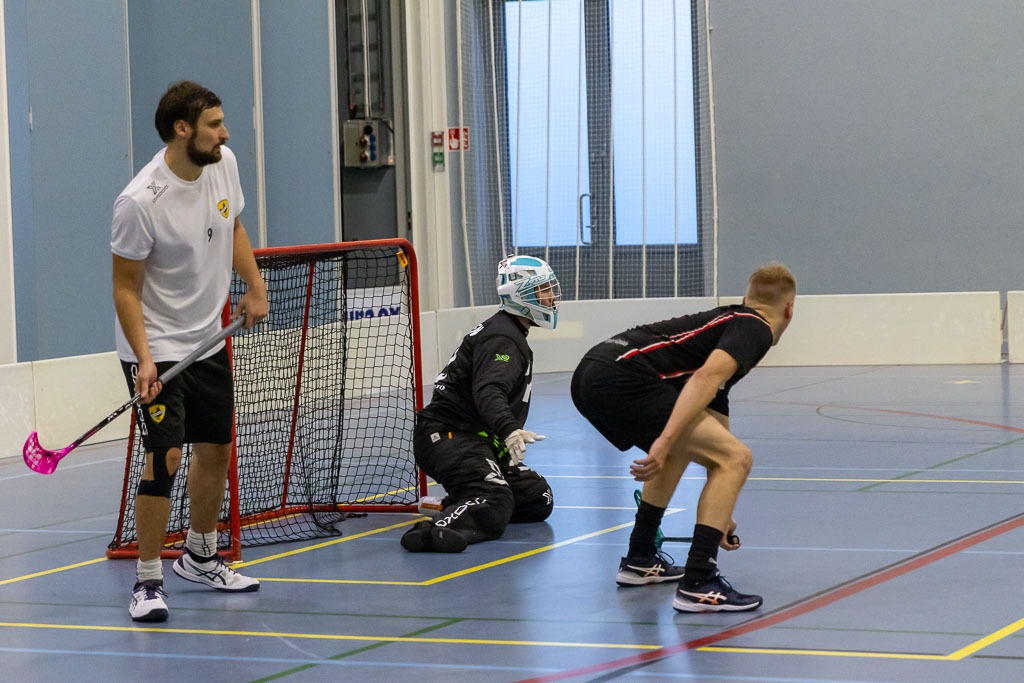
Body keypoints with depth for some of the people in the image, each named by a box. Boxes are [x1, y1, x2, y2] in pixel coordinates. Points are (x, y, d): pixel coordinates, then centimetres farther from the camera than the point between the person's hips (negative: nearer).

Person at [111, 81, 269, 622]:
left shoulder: (224, 164, -4)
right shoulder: (140, 202, -25)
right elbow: (126, 287, -17)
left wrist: (255, 287, 5)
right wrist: (144, 359, -25)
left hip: (208, 339, 8)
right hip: (156, 349, -8)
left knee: (216, 449, 16)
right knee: (165, 456, -16)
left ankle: (199, 558, 35)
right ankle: (147, 582, -5)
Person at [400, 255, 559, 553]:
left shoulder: (511, 334, 21)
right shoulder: (502, 338, -13)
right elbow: (488, 393, -31)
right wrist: (510, 431, -49)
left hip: (474, 438, 11)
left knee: (539, 500, 6)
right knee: (494, 503, -34)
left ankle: (457, 507, 1)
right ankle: (432, 530, -54)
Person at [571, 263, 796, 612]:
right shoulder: (756, 329, 5)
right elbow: (706, 377, -18)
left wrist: (720, 514, 50)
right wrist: (664, 443, -24)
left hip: (588, 378, 10)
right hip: (622, 378, -10)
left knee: (682, 448, 34)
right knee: (737, 458, -8)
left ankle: (639, 560, 38)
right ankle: (698, 586, -12)